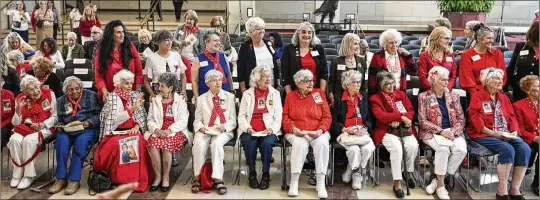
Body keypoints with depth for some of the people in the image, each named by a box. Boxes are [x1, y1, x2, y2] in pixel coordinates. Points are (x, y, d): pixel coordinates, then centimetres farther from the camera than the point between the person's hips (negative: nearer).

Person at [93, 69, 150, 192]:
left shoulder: (136, 95, 10)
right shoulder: (112, 96, -2)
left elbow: (142, 116, 11)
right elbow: (116, 118, -15)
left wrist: (137, 126, -9)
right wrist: (133, 108, -25)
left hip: (132, 131, 3)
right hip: (116, 132, -2)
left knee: (139, 143, -30)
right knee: (116, 145, -35)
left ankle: (136, 178, -18)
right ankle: (116, 177, -18)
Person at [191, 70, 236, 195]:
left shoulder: (229, 97, 13)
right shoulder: (202, 98, 14)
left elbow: (233, 120, 9)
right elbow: (197, 120, 13)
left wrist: (224, 127, -12)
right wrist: (201, 127, -10)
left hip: (223, 131, -1)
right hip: (205, 131, 1)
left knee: (216, 143, -35)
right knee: (199, 144, -31)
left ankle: (218, 179, -32)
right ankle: (198, 178, -21)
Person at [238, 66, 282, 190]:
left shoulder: (275, 93, 11)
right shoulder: (247, 93, 11)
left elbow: (278, 116, 5)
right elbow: (241, 115, 7)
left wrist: (272, 129, -12)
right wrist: (247, 128, -11)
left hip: (269, 131, 0)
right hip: (249, 131, 1)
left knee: (266, 143, -31)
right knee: (249, 144, -30)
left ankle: (265, 174, -12)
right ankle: (252, 173, -9)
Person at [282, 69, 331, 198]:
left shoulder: (319, 93, 11)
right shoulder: (290, 96, 12)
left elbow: (327, 116, 5)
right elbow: (285, 117, 5)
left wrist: (320, 130, -13)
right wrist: (293, 128, -14)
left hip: (317, 132, 1)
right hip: (297, 133, -1)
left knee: (322, 143, -33)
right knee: (300, 144, -35)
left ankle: (321, 183, -24)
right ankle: (294, 182, -23)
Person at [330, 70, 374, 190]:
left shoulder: (363, 99, 17)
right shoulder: (339, 99, 3)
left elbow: (369, 119, 15)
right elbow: (333, 121, -1)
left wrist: (364, 128, -5)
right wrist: (345, 129, -15)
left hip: (361, 132, 4)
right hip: (344, 133, -4)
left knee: (369, 148, -27)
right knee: (354, 149, -33)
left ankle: (351, 171, -7)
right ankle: (357, 174, -7)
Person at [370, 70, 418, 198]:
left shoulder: (401, 94, 15)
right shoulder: (375, 98, 2)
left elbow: (411, 111, 7)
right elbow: (381, 116, -13)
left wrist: (398, 120, -12)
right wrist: (401, 116, -18)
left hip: (404, 128, 4)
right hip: (387, 131, -4)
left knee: (413, 145, -25)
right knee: (396, 147, -32)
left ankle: (409, 172, 2)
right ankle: (397, 183, -25)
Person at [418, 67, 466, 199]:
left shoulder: (453, 97, 13)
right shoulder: (424, 97, 1)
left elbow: (461, 119, 8)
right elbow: (423, 121, -6)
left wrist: (453, 131, -12)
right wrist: (441, 131, -16)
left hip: (452, 132, 4)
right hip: (432, 133, -4)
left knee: (461, 149, -27)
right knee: (443, 149, -34)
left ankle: (438, 179, -14)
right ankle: (440, 185, -19)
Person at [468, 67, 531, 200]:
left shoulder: (503, 98, 20)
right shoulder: (477, 97, -1)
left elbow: (512, 116, 17)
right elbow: (475, 119, -10)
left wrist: (514, 131, -2)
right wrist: (491, 132, -19)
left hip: (506, 135, 6)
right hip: (484, 135, -6)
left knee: (524, 148, -21)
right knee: (507, 149, -32)